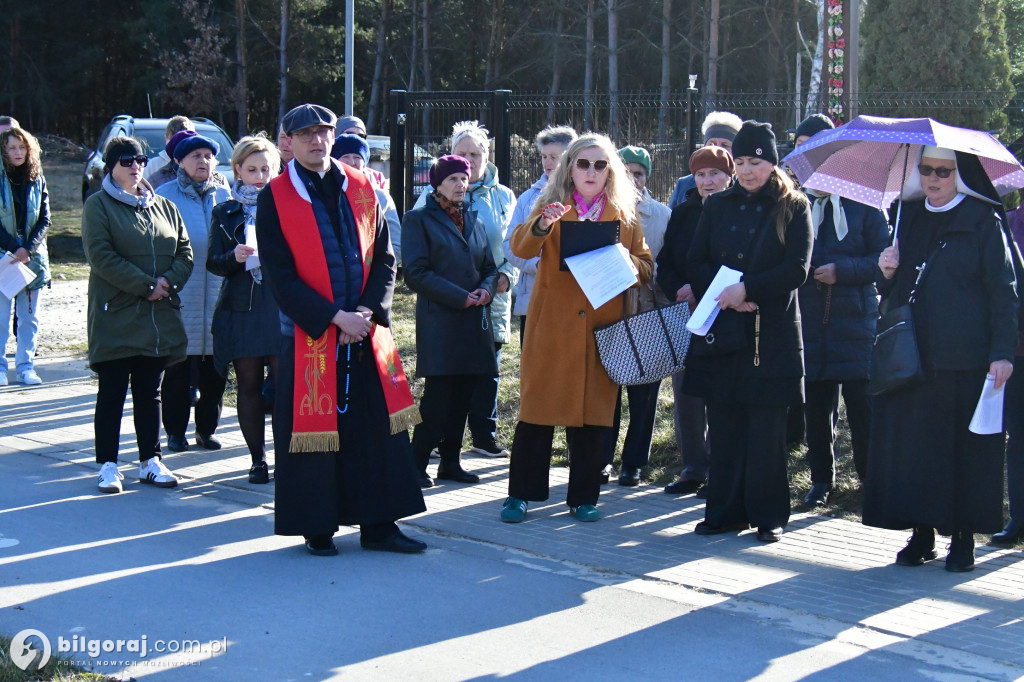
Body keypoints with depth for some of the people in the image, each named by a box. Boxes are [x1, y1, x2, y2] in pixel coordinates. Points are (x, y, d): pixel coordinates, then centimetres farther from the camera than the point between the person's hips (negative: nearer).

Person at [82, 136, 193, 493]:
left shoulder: (163, 207, 15)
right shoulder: (99, 205, -2)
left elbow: (184, 252, 12)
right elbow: (101, 255, -13)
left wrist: (169, 281, -8)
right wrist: (146, 285, -16)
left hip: (159, 317, 5)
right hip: (115, 316, -5)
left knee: (149, 393, 11)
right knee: (112, 393, -1)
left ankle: (151, 461, 17)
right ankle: (108, 466, 5)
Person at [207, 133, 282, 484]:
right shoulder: (226, 213, 10)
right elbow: (212, 262, 5)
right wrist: (234, 258, -15)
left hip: (282, 307, -2)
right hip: (241, 309, 2)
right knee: (249, 386, 5)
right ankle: (258, 458, 13)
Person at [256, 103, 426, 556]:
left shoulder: (361, 189, 8)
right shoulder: (275, 199, -4)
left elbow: (384, 257, 9)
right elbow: (280, 276, -9)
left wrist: (369, 310, -7)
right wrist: (335, 317, -16)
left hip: (365, 332, 4)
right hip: (309, 335, -4)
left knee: (377, 428, 4)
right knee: (314, 429, 2)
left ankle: (378, 526, 13)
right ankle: (316, 529, 14)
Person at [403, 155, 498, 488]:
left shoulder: (474, 220, 19)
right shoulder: (419, 220, 0)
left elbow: (490, 267, 21)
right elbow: (416, 272, -8)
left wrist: (486, 289, -3)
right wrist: (461, 297, -14)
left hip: (473, 321, 6)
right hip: (438, 319, -6)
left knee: (463, 394, 5)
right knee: (438, 394, -10)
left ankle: (450, 461, 14)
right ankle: (417, 464, -1)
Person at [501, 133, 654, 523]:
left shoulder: (624, 217, 12)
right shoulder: (553, 207, 6)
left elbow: (646, 269, 11)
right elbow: (521, 248, -11)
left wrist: (625, 262, -11)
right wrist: (541, 225, -32)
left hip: (602, 329, 2)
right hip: (552, 327, -2)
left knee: (594, 415, 3)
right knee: (538, 409, -1)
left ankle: (583, 497, 13)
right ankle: (521, 494, 7)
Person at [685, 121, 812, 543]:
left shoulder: (793, 207, 2)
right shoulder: (718, 206, 12)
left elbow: (797, 270, -8)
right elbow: (695, 263, 7)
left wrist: (747, 290, -17)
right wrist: (725, 293, -11)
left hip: (771, 333, -3)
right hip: (721, 330, 3)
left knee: (767, 428, 0)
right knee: (723, 425, 4)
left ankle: (768, 514, 9)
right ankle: (725, 511, 13)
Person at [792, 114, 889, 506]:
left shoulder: (862, 202, 1)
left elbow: (884, 260, -2)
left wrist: (842, 270, -14)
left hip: (855, 322, -2)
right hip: (809, 323, 3)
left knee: (862, 404, -2)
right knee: (816, 407, 7)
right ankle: (821, 478, 20)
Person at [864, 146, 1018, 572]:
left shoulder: (982, 221, -1)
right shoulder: (909, 218, 14)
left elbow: (1002, 290, -4)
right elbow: (891, 290, 21)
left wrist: (1003, 352, -12)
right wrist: (887, 273, -3)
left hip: (964, 357, -4)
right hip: (910, 355, 5)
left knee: (964, 445, 0)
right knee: (912, 444, 4)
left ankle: (962, 537, 9)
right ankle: (921, 534, 13)